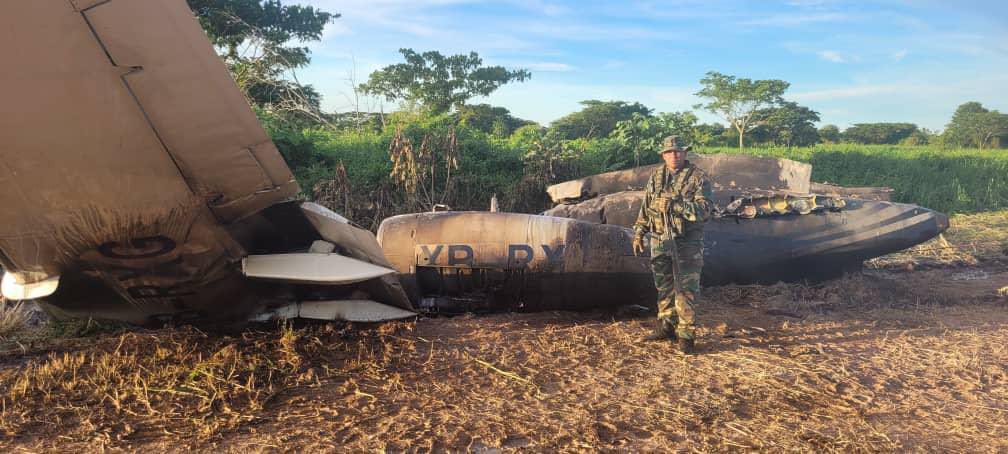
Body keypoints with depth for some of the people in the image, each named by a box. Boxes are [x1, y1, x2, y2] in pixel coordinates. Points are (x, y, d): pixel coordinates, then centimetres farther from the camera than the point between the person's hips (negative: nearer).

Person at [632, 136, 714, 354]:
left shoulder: (698, 178, -6)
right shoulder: (656, 176, 9)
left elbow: (705, 210, -17)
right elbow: (645, 207, 15)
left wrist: (677, 205, -28)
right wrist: (639, 233, 12)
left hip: (686, 243, -5)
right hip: (659, 241, 5)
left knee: (686, 289, -3)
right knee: (664, 287, 14)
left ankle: (686, 335, 3)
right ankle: (666, 326, 27)